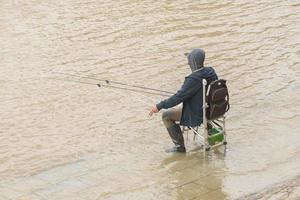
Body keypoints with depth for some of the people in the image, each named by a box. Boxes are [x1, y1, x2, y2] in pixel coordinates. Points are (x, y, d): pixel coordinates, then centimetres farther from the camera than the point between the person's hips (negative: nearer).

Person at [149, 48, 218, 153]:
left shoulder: (193, 79, -30)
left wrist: (159, 106, -20)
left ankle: (180, 146, 10)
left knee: (166, 116, 5)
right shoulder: (211, 72, -6)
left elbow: (178, 97, -28)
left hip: (198, 114, -8)